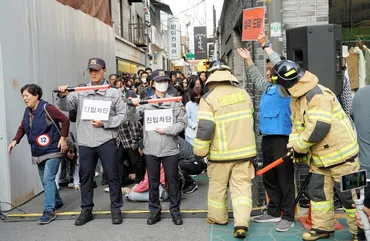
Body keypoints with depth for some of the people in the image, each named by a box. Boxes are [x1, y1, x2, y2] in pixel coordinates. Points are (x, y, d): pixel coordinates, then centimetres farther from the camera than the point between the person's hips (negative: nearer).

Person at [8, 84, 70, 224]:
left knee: (48, 179, -13)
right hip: (38, 153, 8)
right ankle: (57, 202, 34)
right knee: (45, 180, 15)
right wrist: (15, 141, 0)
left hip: (52, 151, -8)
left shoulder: (47, 109, -17)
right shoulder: (27, 111, 7)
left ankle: (49, 211, -8)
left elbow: (65, 120, -16)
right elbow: (22, 127, 15)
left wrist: (63, 138, -17)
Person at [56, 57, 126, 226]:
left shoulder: (114, 92, 2)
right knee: (85, 177, 12)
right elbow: (65, 106, 0)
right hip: (85, 142, 2)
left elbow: (122, 115, -1)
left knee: (112, 176, 5)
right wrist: (62, 96, -21)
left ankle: (116, 209, 19)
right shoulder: (80, 92, 7)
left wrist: (104, 123, -13)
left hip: (106, 141, -2)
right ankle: (86, 210, 26)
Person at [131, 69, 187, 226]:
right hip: (150, 149, 1)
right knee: (153, 181, 10)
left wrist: (167, 130, -13)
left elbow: (182, 122, -2)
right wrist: (133, 106, -12)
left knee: (173, 180, 6)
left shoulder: (175, 102, 5)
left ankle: (175, 211, 20)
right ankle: (154, 211, 24)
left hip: (170, 149, -1)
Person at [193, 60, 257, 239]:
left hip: (221, 151, -3)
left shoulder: (209, 98, -13)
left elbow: (204, 128, -18)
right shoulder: (243, 94, 4)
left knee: (217, 186, 15)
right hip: (244, 149, 4)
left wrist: (199, 152, -6)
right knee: (241, 187, 6)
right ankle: (241, 224, -2)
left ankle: (218, 217, 31)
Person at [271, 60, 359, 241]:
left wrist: (298, 144, -16)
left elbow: (318, 128, -29)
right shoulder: (296, 99, 7)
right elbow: (297, 125, 14)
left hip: (340, 153, -9)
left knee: (349, 195, 1)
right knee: (317, 191, 12)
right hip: (320, 156, 9)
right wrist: (294, 144, -4)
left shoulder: (318, 95, -24)